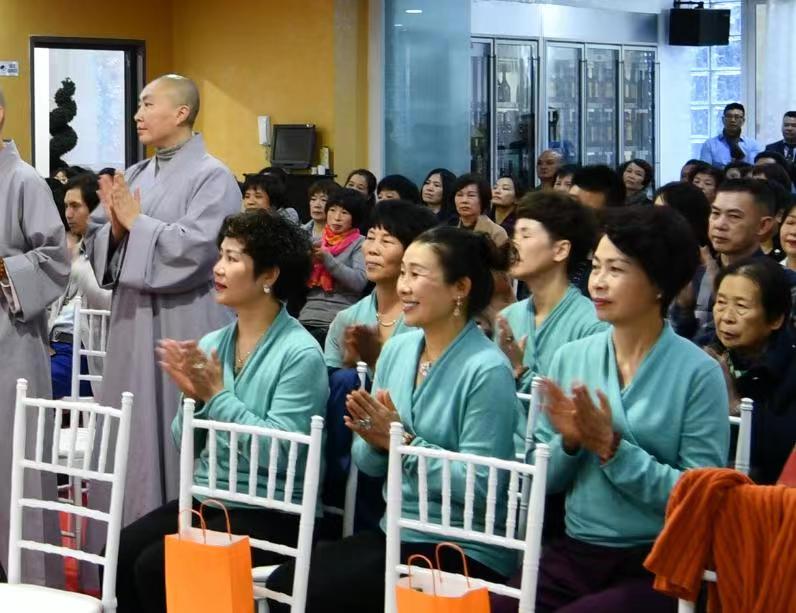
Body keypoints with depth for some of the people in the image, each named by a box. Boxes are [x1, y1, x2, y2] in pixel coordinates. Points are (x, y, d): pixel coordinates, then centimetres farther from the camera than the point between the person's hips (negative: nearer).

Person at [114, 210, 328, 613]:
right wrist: (194, 398, -9)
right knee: (118, 554, -15)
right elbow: (185, 445, 11)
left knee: (156, 566, -22)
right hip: (204, 498, 7)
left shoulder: (299, 353, -12)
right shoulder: (211, 344, 9)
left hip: (269, 511, -6)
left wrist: (217, 394, -16)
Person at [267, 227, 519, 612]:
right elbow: (369, 465, 11)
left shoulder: (486, 370, -15)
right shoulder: (396, 349, 6)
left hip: (464, 551, -7)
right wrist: (375, 442, -11)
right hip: (395, 534, 7)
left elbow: (479, 486, -19)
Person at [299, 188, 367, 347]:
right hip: (306, 319, 4)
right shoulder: (316, 241, 18)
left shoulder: (360, 244, 5)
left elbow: (359, 282, -11)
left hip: (338, 322, -4)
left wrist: (327, 259, -14)